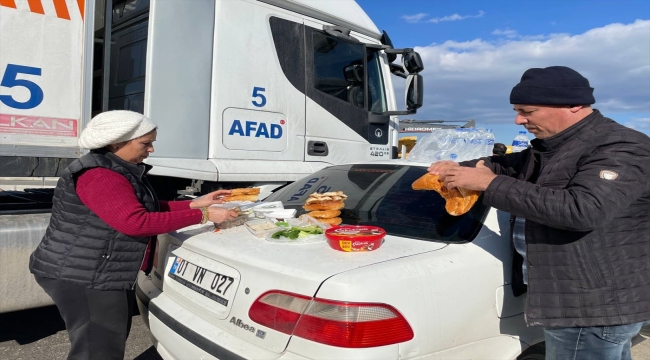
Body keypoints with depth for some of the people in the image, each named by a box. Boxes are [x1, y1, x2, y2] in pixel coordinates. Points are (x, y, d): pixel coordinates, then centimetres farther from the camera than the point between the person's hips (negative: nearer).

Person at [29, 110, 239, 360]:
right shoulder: (100, 176, -24)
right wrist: (202, 216, -29)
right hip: (82, 278, -11)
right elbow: (136, 222, -33)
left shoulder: (119, 171, 9)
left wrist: (195, 204, 3)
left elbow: (149, 208, 14)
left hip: (104, 275, 11)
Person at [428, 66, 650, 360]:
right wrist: (463, 168, 2)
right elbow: (513, 165, 24)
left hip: (595, 307, -9)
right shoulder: (551, 146, 10)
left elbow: (583, 210, -34)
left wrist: (491, 184, -29)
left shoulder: (622, 149, -20)